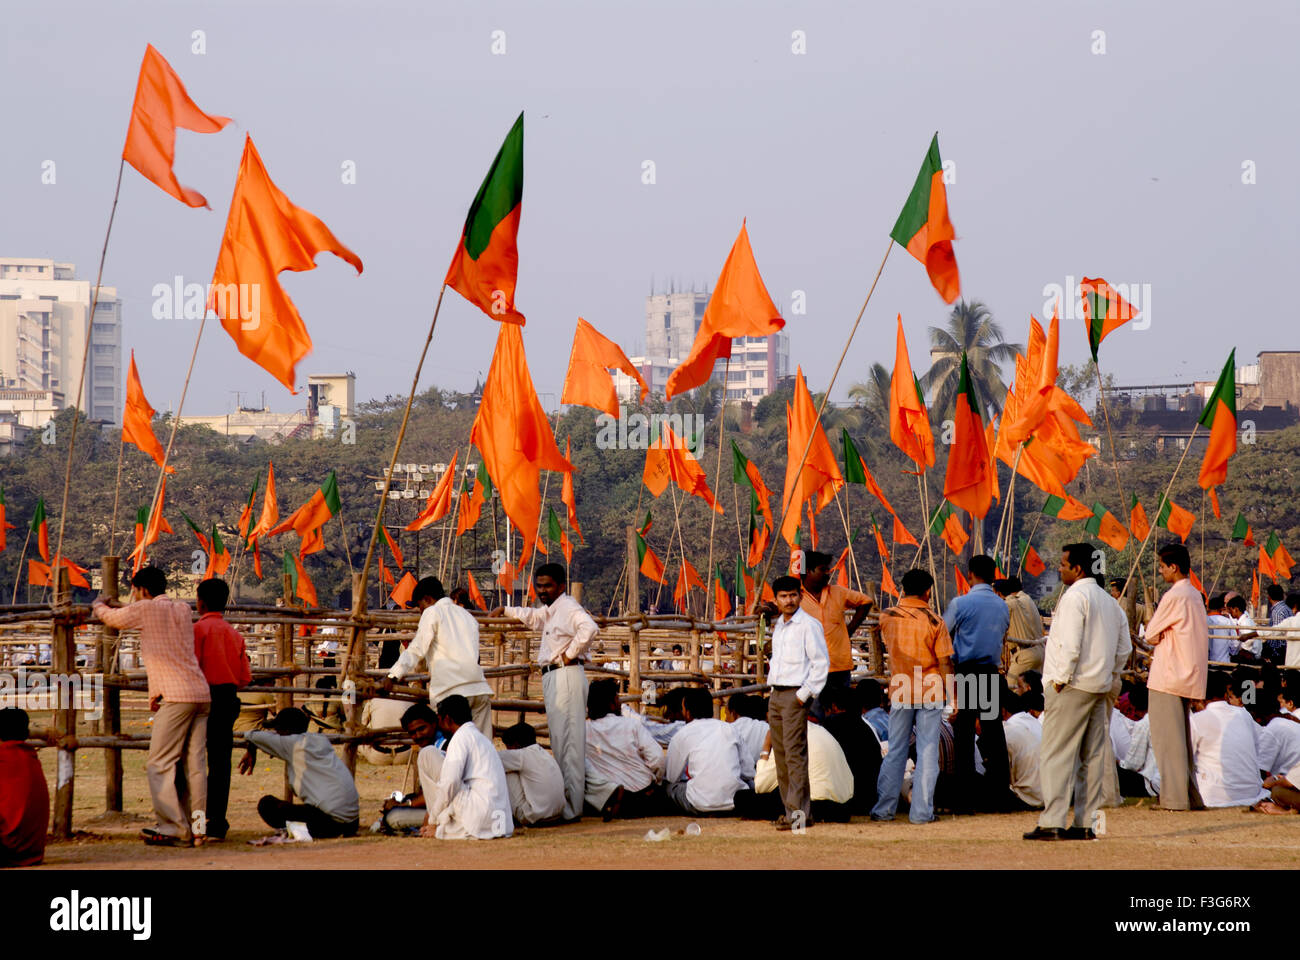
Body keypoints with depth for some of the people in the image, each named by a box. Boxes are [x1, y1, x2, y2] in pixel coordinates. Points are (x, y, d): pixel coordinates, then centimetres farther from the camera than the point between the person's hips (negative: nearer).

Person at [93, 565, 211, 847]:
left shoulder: (146, 609, -1)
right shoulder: (182, 609, 17)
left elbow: (109, 618, 13)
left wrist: (100, 604, 34)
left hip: (176, 697, -7)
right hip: (201, 693, 7)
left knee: (160, 765, -5)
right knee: (194, 765, 6)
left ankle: (175, 829, -12)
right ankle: (196, 827, 3)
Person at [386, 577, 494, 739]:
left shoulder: (432, 613, 4)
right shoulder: (466, 615, 24)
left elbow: (417, 650, -4)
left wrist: (394, 675, -6)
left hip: (453, 690, -6)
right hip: (480, 687, 6)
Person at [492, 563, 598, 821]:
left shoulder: (567, 606, -12)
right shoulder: (550, 611, 21)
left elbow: (589, 628, -31)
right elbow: (533, 617, 45)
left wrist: (571, 654, -21)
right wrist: (505, 610, 54)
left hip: (566, 675, -11)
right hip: (553, 678, 11)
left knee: (568, 740, -13)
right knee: (560, 740, 12)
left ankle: (571, 807, -16)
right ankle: (567, 801, 15)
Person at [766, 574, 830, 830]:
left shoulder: (808, 625, -8)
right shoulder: (778, 626, 17)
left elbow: (821, 662, -11)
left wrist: (804, 694, -15)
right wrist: (772, 687, 16)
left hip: (795, 695, -9)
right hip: (775, 694, 9)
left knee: (795, 754, -12)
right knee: (780, 754, 8)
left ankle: (799, 813, -13)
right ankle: (790, 808, 14)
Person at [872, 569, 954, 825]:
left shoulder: (887, 617, 0)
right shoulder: (934, 622, -10)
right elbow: (945, 663, -9)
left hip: (899, 691, 3)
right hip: (930, 693, -3)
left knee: (895, 751, 11)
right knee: (927, 752, 3)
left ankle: (884, 808, 11)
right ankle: (921, 811, 2)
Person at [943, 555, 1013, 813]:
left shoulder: (960, 603, -7)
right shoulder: (1003, 607, 9)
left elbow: (941, 635, -1)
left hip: (965, 671, -4)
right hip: (992, 671, 4)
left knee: (963, 736, -2)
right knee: (994, 733, 8)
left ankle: (965, 798, -4)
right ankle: (1000, 795, 8)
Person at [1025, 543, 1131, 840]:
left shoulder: (1074, 597, -11)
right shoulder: (1109, 601, 15)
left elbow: (1070, 644, -20)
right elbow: (1124, 648, 18)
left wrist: (1060, 680, -14)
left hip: (1073, 686, -8)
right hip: (1100, 688, 8)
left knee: (1056, 754, -7)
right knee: (1093, 755, 9)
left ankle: (1052, 822, -11)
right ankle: (1086, 823, 10)